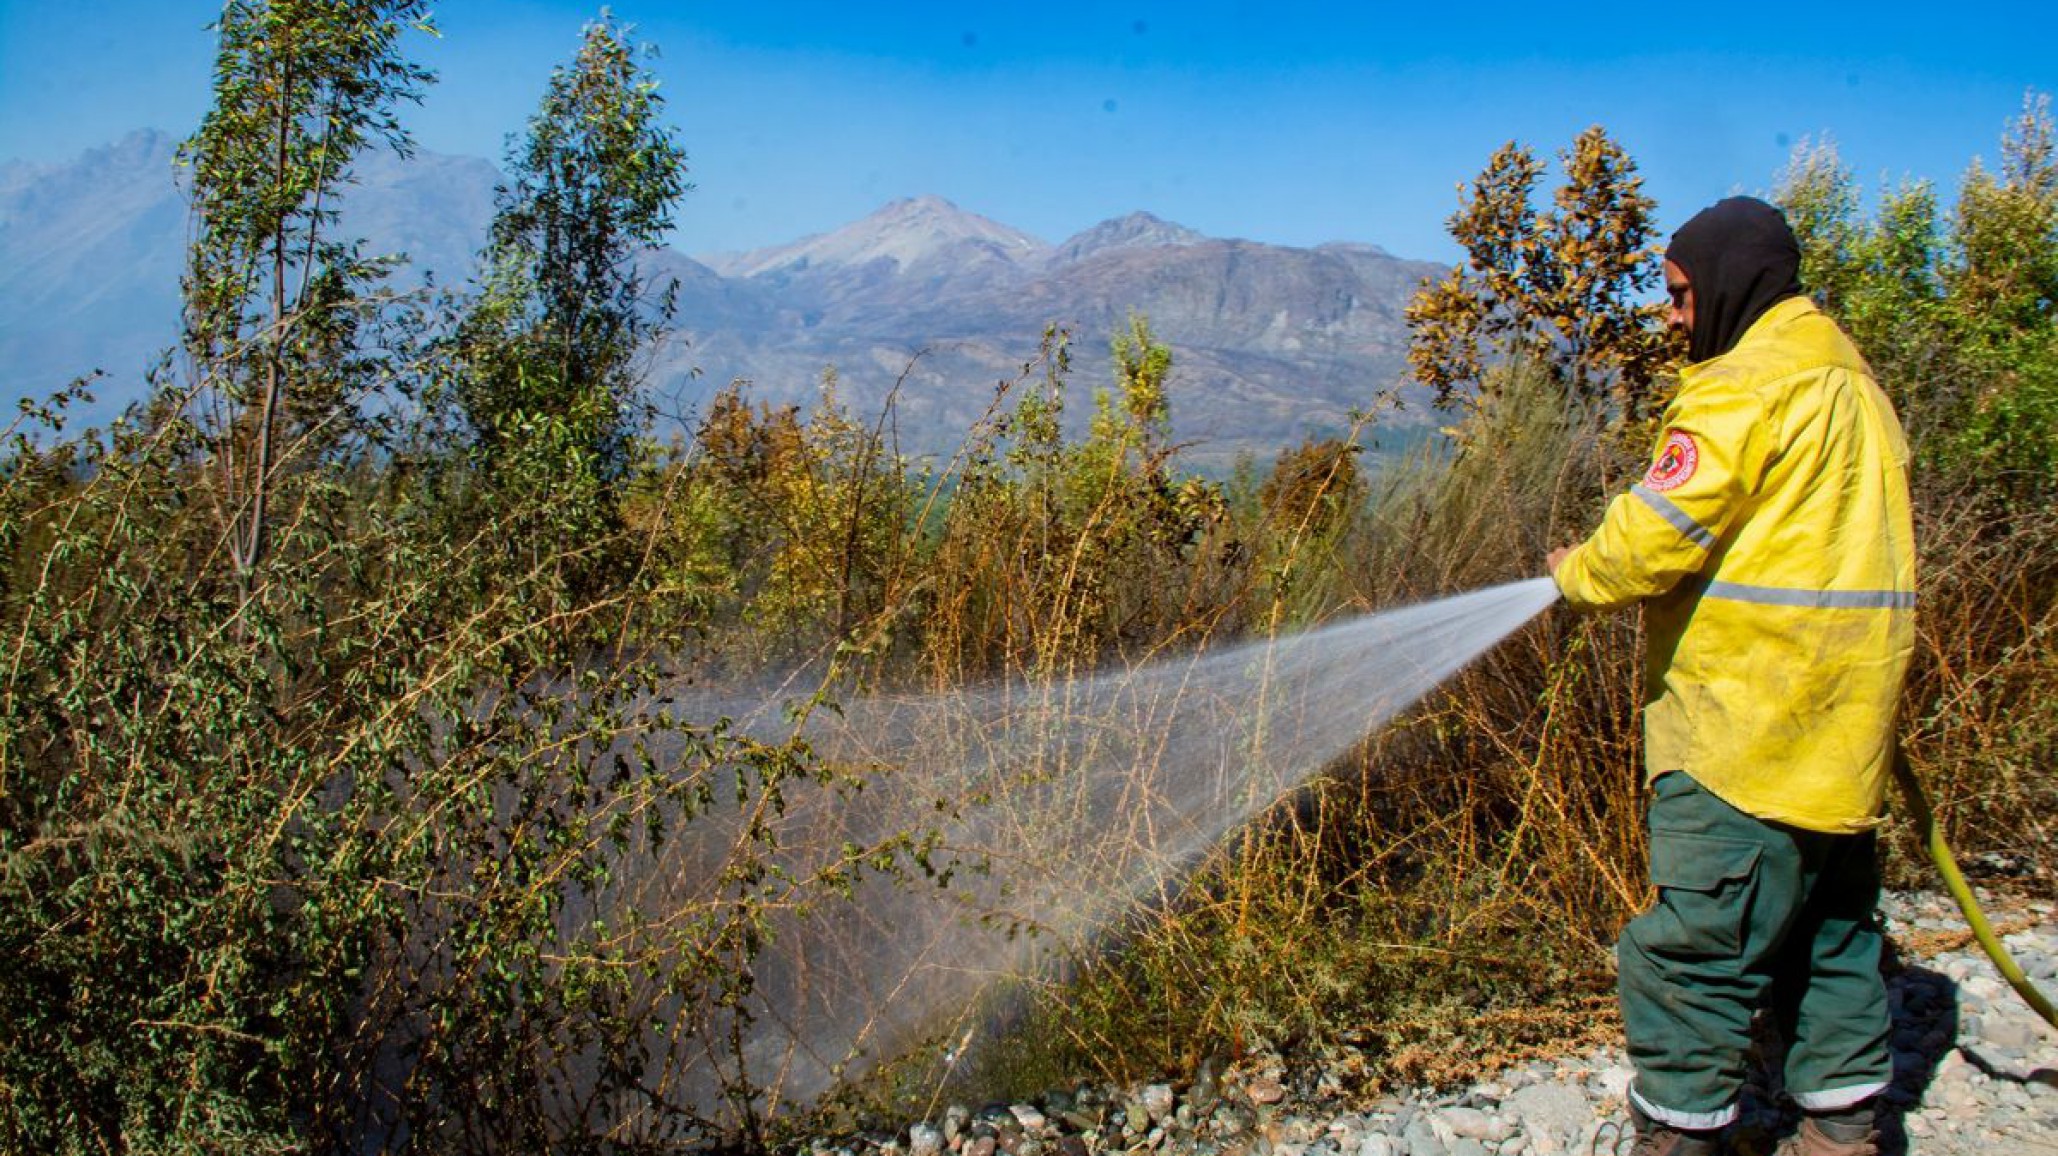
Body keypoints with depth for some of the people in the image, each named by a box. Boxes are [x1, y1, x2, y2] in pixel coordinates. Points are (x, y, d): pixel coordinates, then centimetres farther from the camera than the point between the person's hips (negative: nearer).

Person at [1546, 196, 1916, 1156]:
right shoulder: (1846, 375, 19)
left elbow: (1658, 532, -16)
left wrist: (1579, 575, 2)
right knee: (1824, 926, 18)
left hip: (1751, 724, -10)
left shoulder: (1747, 384, -13)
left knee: (1695, 947, -5)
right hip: (1837, 721, 11)